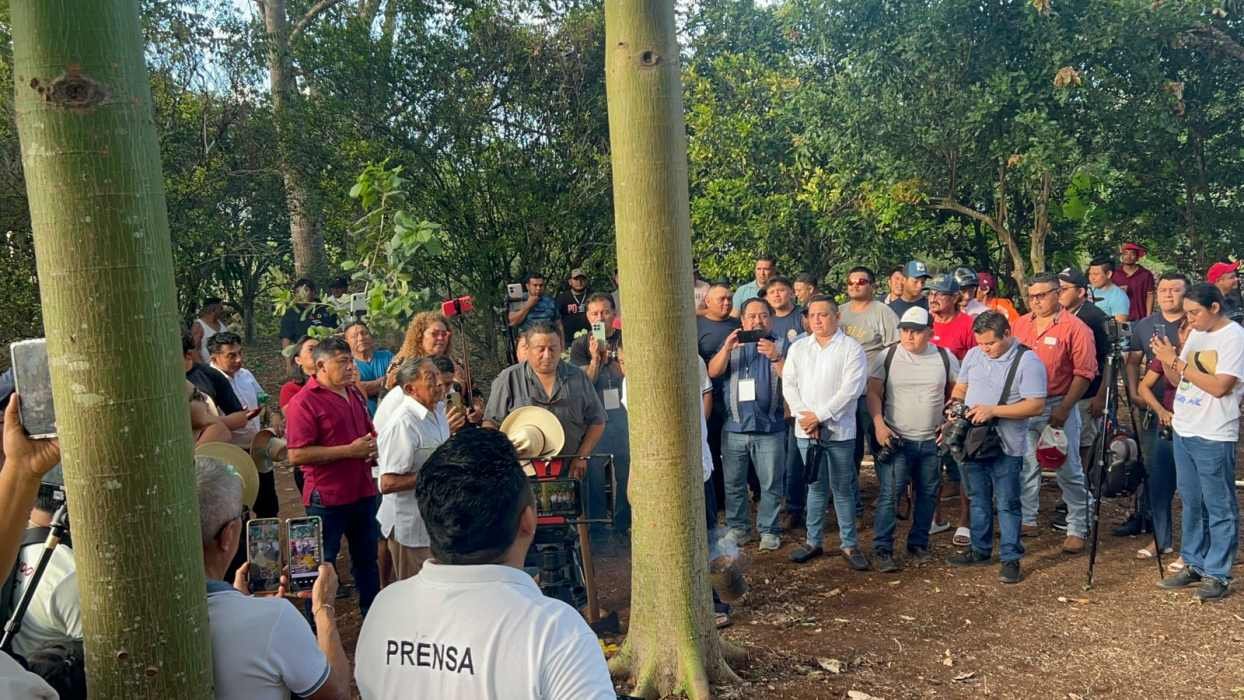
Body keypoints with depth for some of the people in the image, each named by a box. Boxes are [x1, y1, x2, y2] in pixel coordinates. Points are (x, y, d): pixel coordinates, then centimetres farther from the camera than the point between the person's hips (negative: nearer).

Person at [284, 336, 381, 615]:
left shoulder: (354, 393, 11)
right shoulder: (304, 402, -14)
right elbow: (297, 455, -22)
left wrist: (373, 447, 1)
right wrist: (350, 450, -22)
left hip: (363, 493, 8)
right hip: (328, 499, -8)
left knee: (367, 560, 20)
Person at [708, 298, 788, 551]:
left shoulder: (781, 346, 6)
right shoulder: (732, 345, 13)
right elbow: (713, 372, -3)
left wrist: (775, 358, -25)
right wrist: (727, 349, -20)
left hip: (770, 428, -2)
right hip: (734, 428, 2)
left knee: (770, 484, 2)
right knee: (733, 483, 8)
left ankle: (768, 530, 12)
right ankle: (737, 528, 19)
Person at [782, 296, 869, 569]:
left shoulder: (851, 348, -4)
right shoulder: (798, 348, 10)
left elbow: (851, 389, -13)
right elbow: (789, 384, 5)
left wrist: (819, 415, -15)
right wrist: (804, 416, -9)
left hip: (839, 431, -3)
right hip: (806, 431, 3)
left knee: (843, 489, 4)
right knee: (816, 487, 12)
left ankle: (849, 544, 15)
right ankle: (813, 541, 21)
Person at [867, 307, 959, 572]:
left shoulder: (945, 358, 3)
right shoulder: (886, 357, -3)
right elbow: (874, 393, -2)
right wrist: (879, 424, -13)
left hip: (932, 441, 3)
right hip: (896, 440, -3)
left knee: (927, 495, 12)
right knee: (889, 495, -7)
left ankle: (918, 544, 27)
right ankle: (882, 549, 2)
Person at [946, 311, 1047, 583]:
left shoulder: (1027, 361, -13)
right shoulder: (973, 355, 6)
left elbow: (1036, 406, -18)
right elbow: (960, 388, 17)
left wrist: (993, 410, -23)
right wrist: (956, 403, -6)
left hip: (1006, 447, -6)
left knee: (1007, 504, 2)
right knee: (979, 500, 17)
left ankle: (1010, 559, 13)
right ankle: (980, 550, 31)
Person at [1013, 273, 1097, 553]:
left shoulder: (1075, 328, -10)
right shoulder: (1021, 324, 7)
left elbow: (1084, 372, -13)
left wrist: (1064, 409, -17)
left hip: (1057, 407, -5)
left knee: (1069, 472, 2)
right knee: (1026, 467, 15)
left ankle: (1077, 529, 13)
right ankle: (1026, 519, 28)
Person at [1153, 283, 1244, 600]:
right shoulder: (1195, 335, 12)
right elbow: (1176, 380, 15)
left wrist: (1177, 362, -17)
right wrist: (1165, 359, -3)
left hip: (1213, 437, -8)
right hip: (1183, 431, 8)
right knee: (1191, 504, 14)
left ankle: (1217, 575, 7)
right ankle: (1194, 565, 25)